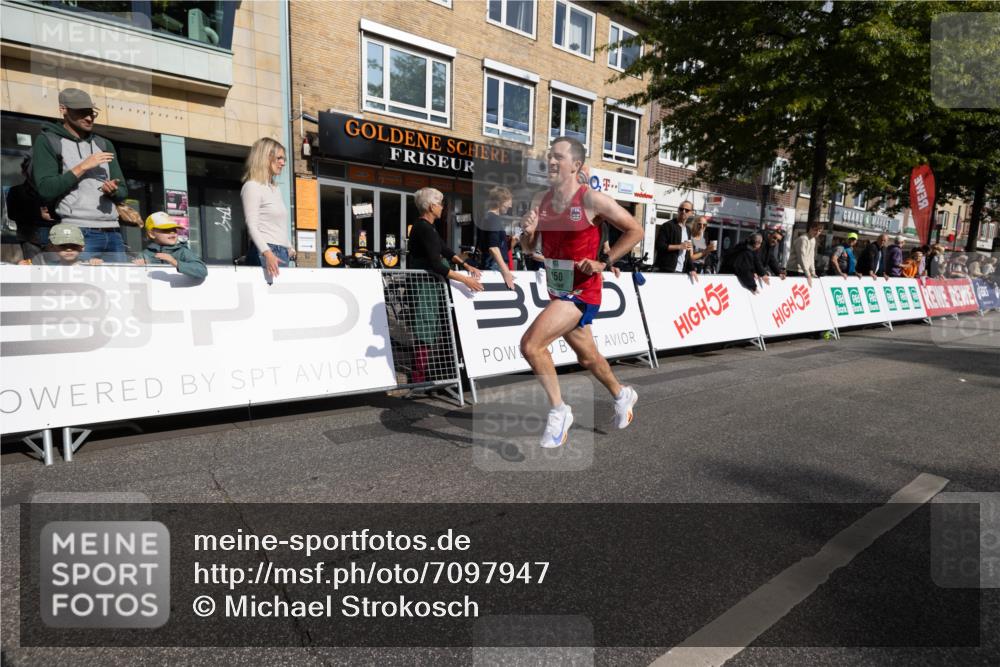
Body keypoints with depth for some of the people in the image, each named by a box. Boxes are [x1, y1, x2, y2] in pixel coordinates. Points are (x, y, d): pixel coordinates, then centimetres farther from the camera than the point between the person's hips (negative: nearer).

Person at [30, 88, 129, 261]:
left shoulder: (104, 145, 21)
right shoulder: (47, 141, 6)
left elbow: (123, 192, 17)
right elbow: (45, 189, -6)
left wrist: (113, 191, -6)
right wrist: (82, 167, -7)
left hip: (113, 232, 5)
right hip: (78, 233, -4)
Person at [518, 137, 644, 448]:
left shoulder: (592, 199, -13)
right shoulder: (540, 200, 5)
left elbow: (635, 230, -6)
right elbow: (528, 246, 14)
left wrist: (604, 262, -13)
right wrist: (527, 232, -9)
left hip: (581, 292, -7)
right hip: (557, 291, 7)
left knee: (531, 344, -21)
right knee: (587, 357, 22)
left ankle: (559, 411, -2)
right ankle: (622, 395, 50)